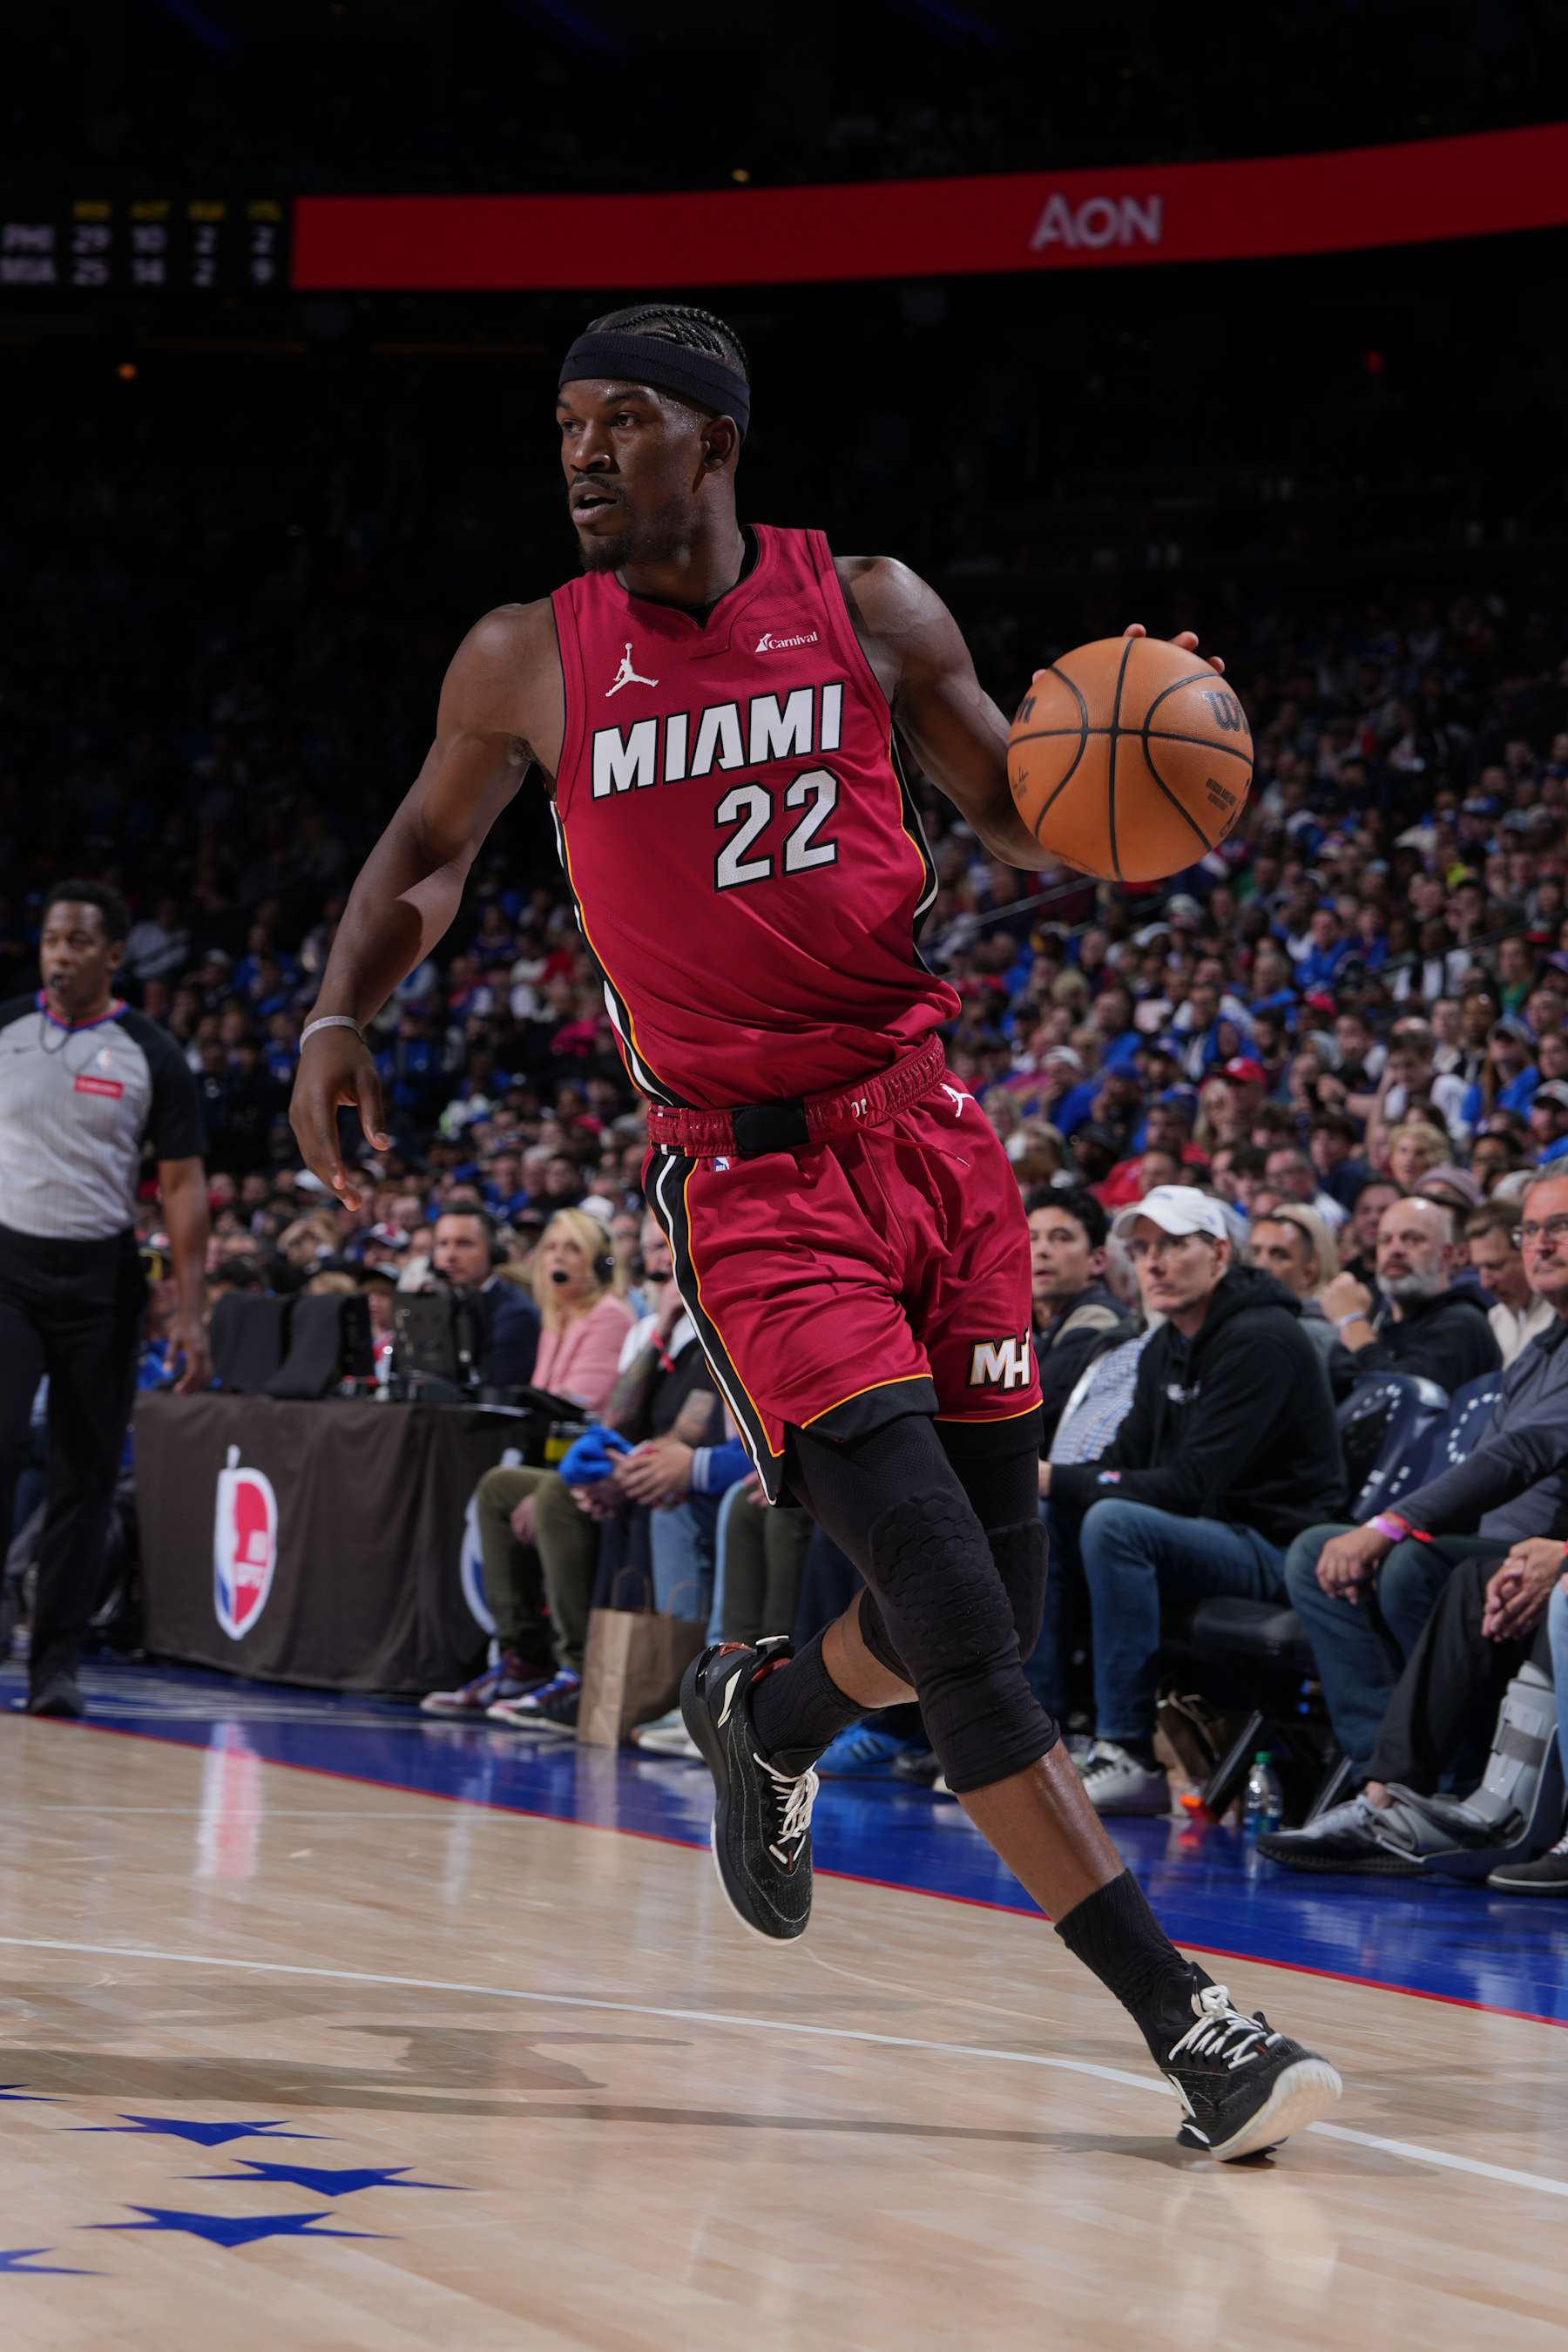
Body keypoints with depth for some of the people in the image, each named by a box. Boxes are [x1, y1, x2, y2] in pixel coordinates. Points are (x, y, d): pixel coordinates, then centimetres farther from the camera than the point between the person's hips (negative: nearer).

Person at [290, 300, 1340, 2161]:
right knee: (947, 1603, -16)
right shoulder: (529, 663, 2)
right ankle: (1184, 2021, -15)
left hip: (921, 1126, 3)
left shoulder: (869, 610, 4)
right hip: (744, 1170, -3)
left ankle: (768, 1714, 40)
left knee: (994, 1604, 5)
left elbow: (1020, 820, 14)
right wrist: (341, 1011, 2)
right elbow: (428, 847, 19)